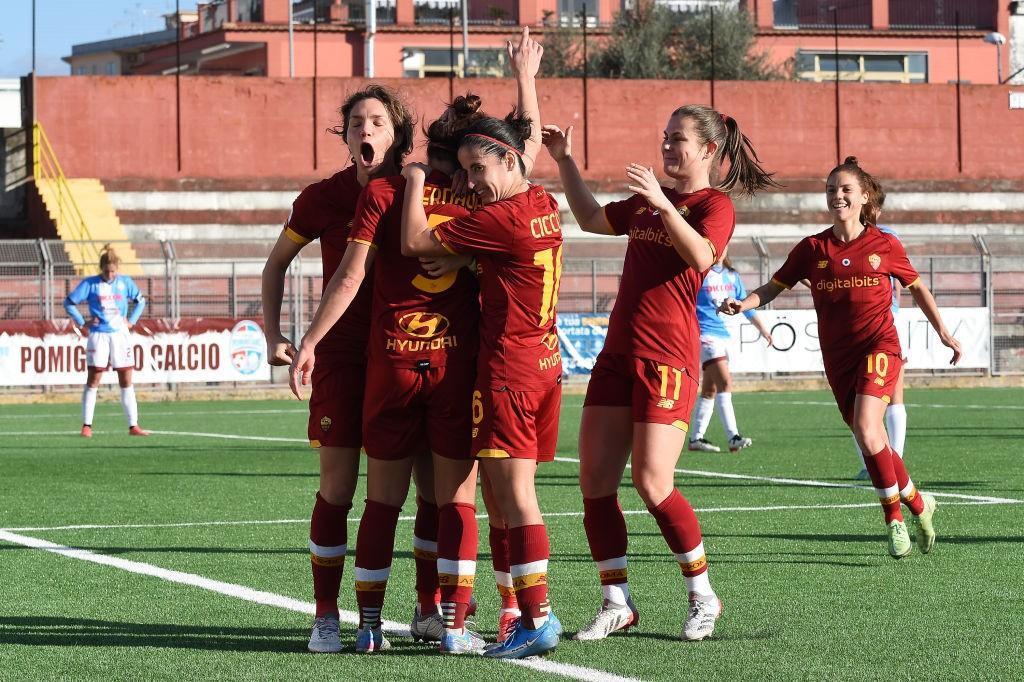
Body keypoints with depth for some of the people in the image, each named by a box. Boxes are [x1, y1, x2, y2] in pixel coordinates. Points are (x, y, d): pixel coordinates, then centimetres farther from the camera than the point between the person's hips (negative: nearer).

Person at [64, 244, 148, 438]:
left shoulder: (125, 282, 5)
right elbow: (69, 302, 1)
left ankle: (133, 426, 6)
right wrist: (81, 324, -2)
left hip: (120, 334, 2)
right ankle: (86, 425, 4)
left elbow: (140, 300, 19)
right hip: (98, 335, -2)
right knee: (92, 381, 0)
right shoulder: (90, 284, -3)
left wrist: (132, 320, 8)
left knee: (126, 382, 3)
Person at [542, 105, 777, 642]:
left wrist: (663, 204, -29)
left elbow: (702, 256, -23)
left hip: (667, 357, -8)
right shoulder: (646, 202, 19)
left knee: (652, 484, -13)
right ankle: (616, 604, 9)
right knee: (595, 481, 1)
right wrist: (565, 161, 26)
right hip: (618, 352, 8)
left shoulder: (714, 205, -3)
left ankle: (703, 598, 4)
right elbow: (591, 218, 33)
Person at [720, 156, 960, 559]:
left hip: (879, 347, -3)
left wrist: (943, 333, 13)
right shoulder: (812, 249, 4)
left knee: (866, 429, -23)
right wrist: (744, 303, -16)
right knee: (872, 442, 6)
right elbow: (775, 286, 4)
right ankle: (918, 504, 27)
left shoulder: (885, 246, 0)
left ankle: (893, 516, -6)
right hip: (838, 356, 3)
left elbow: (916, 287, 13)